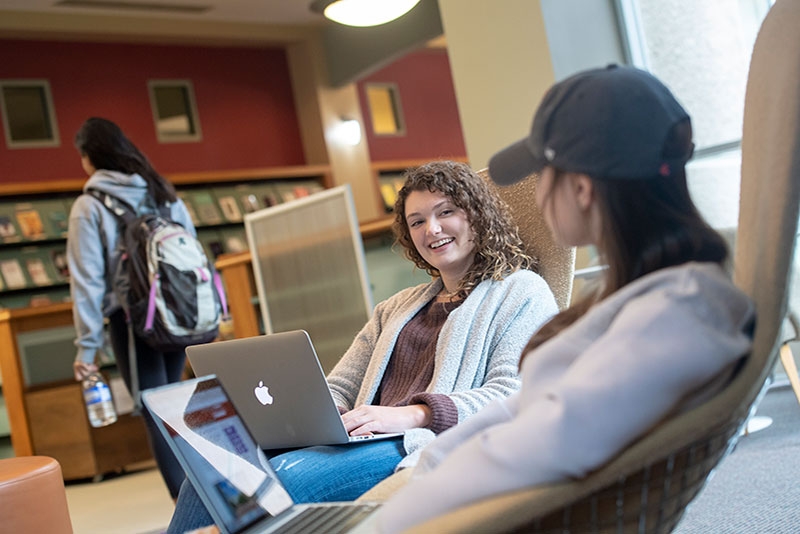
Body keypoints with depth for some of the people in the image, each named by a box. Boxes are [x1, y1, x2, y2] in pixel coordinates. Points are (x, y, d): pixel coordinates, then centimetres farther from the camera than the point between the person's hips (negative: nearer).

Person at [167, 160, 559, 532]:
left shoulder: (521, 292, 9)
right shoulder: (395, 310, 30)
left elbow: (512, 394, -7)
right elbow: (338, 389, 24)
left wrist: (413, 414, -20)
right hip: (369, 443, 6)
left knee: (281, 476, -31)